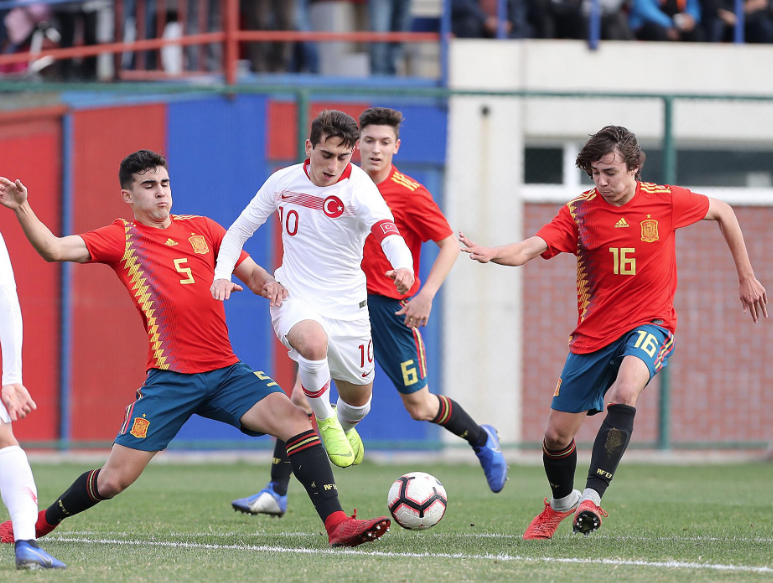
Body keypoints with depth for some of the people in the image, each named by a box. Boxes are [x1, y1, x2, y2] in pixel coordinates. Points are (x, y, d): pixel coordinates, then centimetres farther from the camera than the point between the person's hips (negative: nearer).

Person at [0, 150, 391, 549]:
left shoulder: (201, 228, 15)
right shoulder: (122, 239, 4)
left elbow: (249, 271, 18)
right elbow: (53, 249, -6)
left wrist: (267, 283, -5)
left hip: (225, 372, 3)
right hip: (169, 378, -3)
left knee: (293, 417, -20)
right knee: (114, 479, -2)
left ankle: (336, 524, -22)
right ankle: (40, 523, 24)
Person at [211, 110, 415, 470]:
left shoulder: (358, 187, -15)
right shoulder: (284, 182, -5)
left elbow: (386, 231, -35)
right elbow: (240, 230, 8)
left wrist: (403, 265, -56)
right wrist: (222, 274, -9)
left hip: (347, 305, 0)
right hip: (294, 300, 0)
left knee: (358, 399, 12)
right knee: (313, 342, -36)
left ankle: (344, 426, 52)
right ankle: (324, 421, -8)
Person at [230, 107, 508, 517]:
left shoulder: (409, 194, -11)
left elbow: (450, 244, -10)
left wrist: (426, 294, -20)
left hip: (392, 308, -4)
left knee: (419, 406, 7)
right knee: (303, 394, -9)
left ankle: (482, 440, 37)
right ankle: (276, 493, -7)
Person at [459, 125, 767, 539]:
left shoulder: (665, 202, -6)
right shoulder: (580, 211, -5)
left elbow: (722, 212, 11)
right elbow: (533, 248, -19)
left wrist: (746, 278, 14)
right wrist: (494, 254, -41)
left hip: (649, 325, -2)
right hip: (594, 333, 3)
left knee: (625, 392, -35)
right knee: (557, 435, 5)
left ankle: (592, 497, -34)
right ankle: (561, 503, 37)